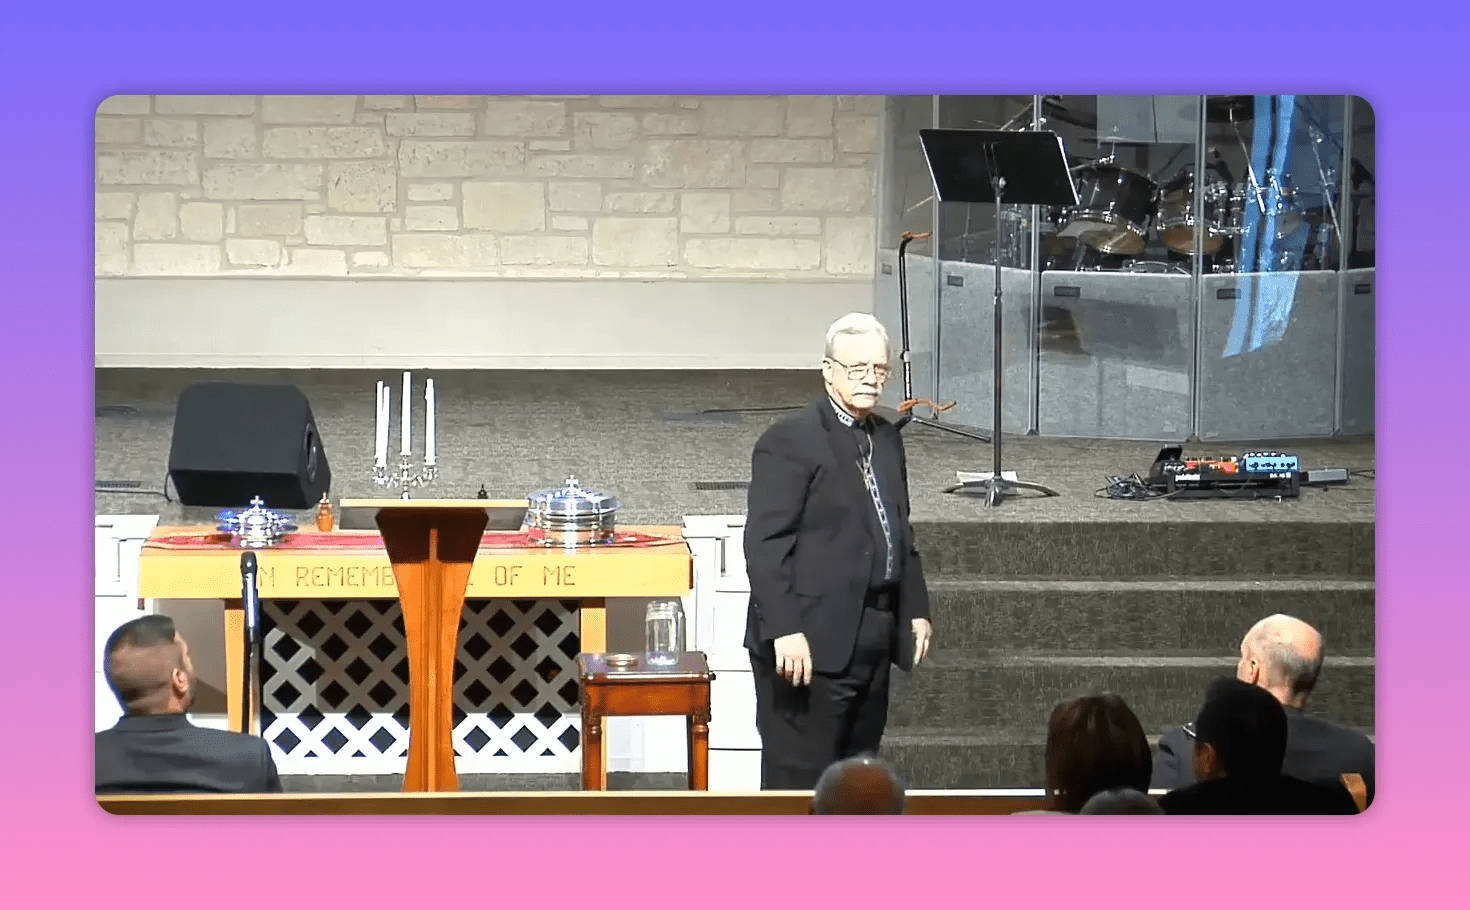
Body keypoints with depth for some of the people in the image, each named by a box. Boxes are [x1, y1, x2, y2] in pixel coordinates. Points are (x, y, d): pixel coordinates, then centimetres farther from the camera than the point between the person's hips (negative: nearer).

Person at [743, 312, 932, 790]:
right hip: (811, 643, -9)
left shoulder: (886, 438, 16)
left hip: (872, 642, 9)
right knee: (799, 781, -8)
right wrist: (785, 630, -23)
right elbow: (765, 544, -17)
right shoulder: (790, 441, -11)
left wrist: (915, 608, 18)